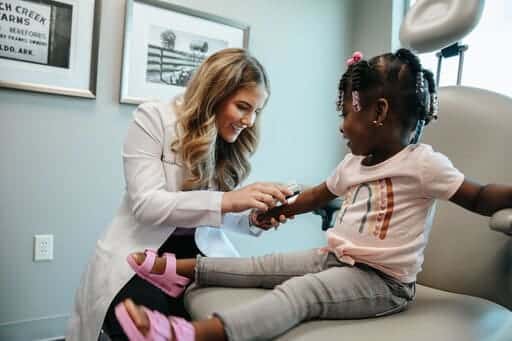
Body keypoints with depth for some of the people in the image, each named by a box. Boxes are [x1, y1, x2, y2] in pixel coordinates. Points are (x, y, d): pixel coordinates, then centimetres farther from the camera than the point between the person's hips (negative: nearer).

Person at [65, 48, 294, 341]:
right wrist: (225, 200, -32)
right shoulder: (153, 118, -12)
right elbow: (146, 205, -22)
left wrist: (255, 217, -17)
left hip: (201, 252, 4)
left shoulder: (235, 142, 3)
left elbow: (223, 212, 6)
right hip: (141, 253, -3)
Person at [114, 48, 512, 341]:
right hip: (334, 258, 8)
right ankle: (180, 268, 2)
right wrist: (279, 209, 30)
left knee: (299, 291, -29)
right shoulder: (353, 163, 11)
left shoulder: (423, 163, -13)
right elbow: (319, 194, 23)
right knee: (266, 265, -1)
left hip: (382, 280, -8)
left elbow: (480, 198, -11)